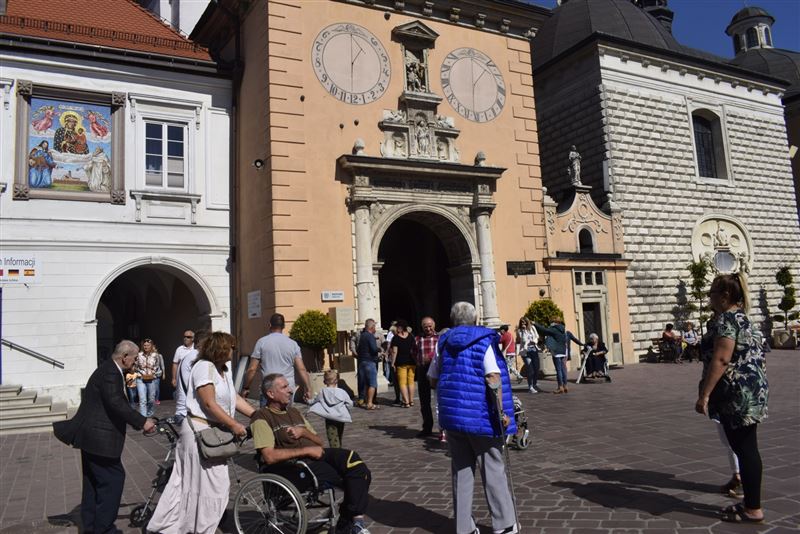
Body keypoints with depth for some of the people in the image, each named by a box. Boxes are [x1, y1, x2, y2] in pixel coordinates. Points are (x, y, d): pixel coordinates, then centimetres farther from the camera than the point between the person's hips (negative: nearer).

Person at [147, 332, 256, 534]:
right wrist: (234, 425, -22)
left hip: (211, 431, 9)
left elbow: (234, 398, 8)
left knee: (185, 482, 15)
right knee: (213, 485, 0)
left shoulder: (223, 369, 12)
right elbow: (209, 404, -22)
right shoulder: (204, 367, -17)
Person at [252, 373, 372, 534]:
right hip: (291, 467, -7)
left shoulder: (294, 412, 25)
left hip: (315, 457, 7)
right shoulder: (262, 418, 1)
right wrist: (307, 450, -14)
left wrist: (304, 432, 1)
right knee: (354, 475, -23)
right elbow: (270, 456, -14)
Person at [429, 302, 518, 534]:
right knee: (493, 469, 8)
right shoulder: (484, 341, -7)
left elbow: (433, 380, 11)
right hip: (480, 415, -4)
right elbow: (493, 379, -17)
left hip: (451, 414, 4)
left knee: (461, 470, 11)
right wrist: (502, 412, -13)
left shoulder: (445, 344, 7)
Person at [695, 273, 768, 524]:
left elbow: (721, 359, -24)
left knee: (744, 449, -2)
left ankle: (753, 510, 6)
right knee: (746, 448, 14)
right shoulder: (741, 317, 16)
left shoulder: (726, 319, -15)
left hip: (738, 393, -10)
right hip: (750, 390, 10)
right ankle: (750, 503, 22)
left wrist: (704, 394, -23)